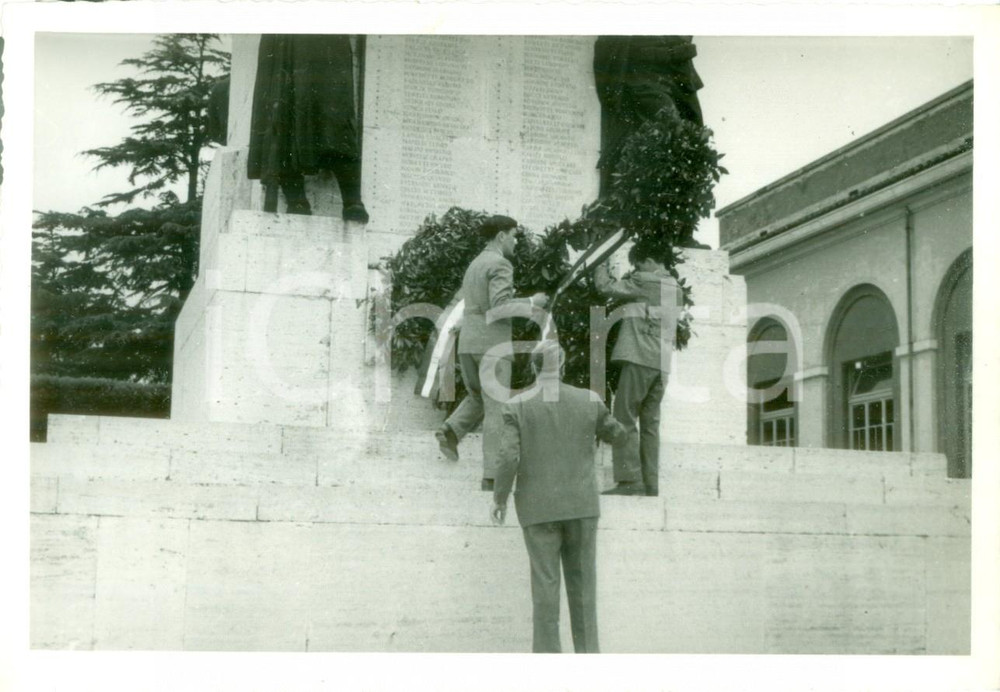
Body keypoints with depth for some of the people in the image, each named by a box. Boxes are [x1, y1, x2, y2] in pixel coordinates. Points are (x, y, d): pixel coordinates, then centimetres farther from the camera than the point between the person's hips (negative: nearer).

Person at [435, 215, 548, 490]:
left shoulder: (474, 265, 20)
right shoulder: (500, 264, -8)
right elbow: (500, 304, -22)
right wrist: (531, 302, -7)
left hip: (467, 343, 8)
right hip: (493, 344, -8)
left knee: (478, 399, 24)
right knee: (496, 409, -3)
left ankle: (451, 431, -3)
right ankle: (491, 476, -4)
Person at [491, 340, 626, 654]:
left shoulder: (517, 406, -7)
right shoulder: (589, 401, -3)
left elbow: (508, 458, -13)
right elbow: (615, 433, 14)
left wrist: (499, 499, 1)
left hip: (539, 507, -1)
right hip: (580, 504, 1)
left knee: (545, 584, 3)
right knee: (582, 580, 11)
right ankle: (586, 651, 14)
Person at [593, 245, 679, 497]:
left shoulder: (645, 281, -7)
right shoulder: (673, 287, 18)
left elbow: (607, 287, -6)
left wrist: (601, 268, 13)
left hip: (640, 358, -8)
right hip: (663, 362, 8)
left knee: (625, 418, -6)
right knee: (650, 422, 10)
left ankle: (631, 480, -13)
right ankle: (651, 483, 7)